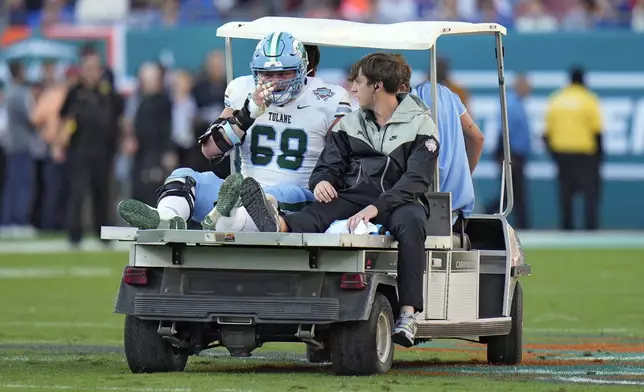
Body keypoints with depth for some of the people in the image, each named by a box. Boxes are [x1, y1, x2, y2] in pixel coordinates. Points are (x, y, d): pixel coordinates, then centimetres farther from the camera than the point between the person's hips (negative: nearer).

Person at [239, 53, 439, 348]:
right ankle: (279, 226, -65)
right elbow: (329, 165, 11)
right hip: (353, 198, 3)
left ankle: (408, 313, -44)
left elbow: (417, 179, -11)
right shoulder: (349, 123, 18)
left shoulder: (419, 124, 2)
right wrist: (321, 181, -16)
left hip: (399, 200, -3)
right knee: (319, 213, -30)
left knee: (410, 222, -38)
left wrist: (377, 207, -26)